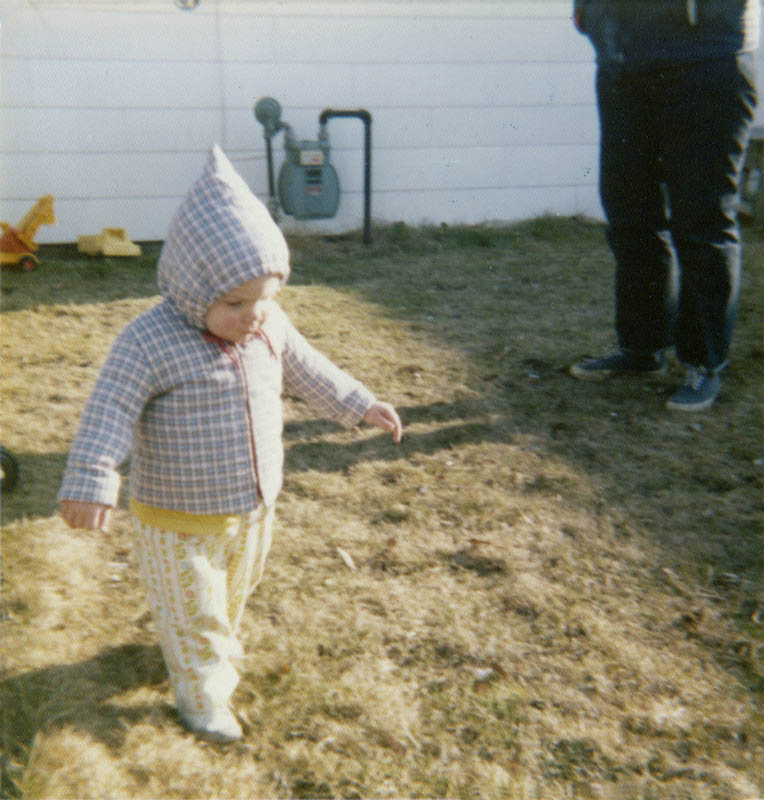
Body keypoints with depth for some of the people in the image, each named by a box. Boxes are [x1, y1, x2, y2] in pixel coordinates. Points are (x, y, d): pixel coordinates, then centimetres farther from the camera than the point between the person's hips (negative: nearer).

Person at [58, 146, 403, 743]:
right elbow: (109, 413, -27)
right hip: (179, 522, -6)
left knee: (235, 590, 29)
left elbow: (308, 371, 9)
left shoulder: (270, 328, -6)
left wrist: (358, 404, 14)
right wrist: (90, 481, -37)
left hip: (253, 510, 6)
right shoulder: (149, 343, -26)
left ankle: (220, 645, 59)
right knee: (191, 610, 14)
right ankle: (201, 691, 39)